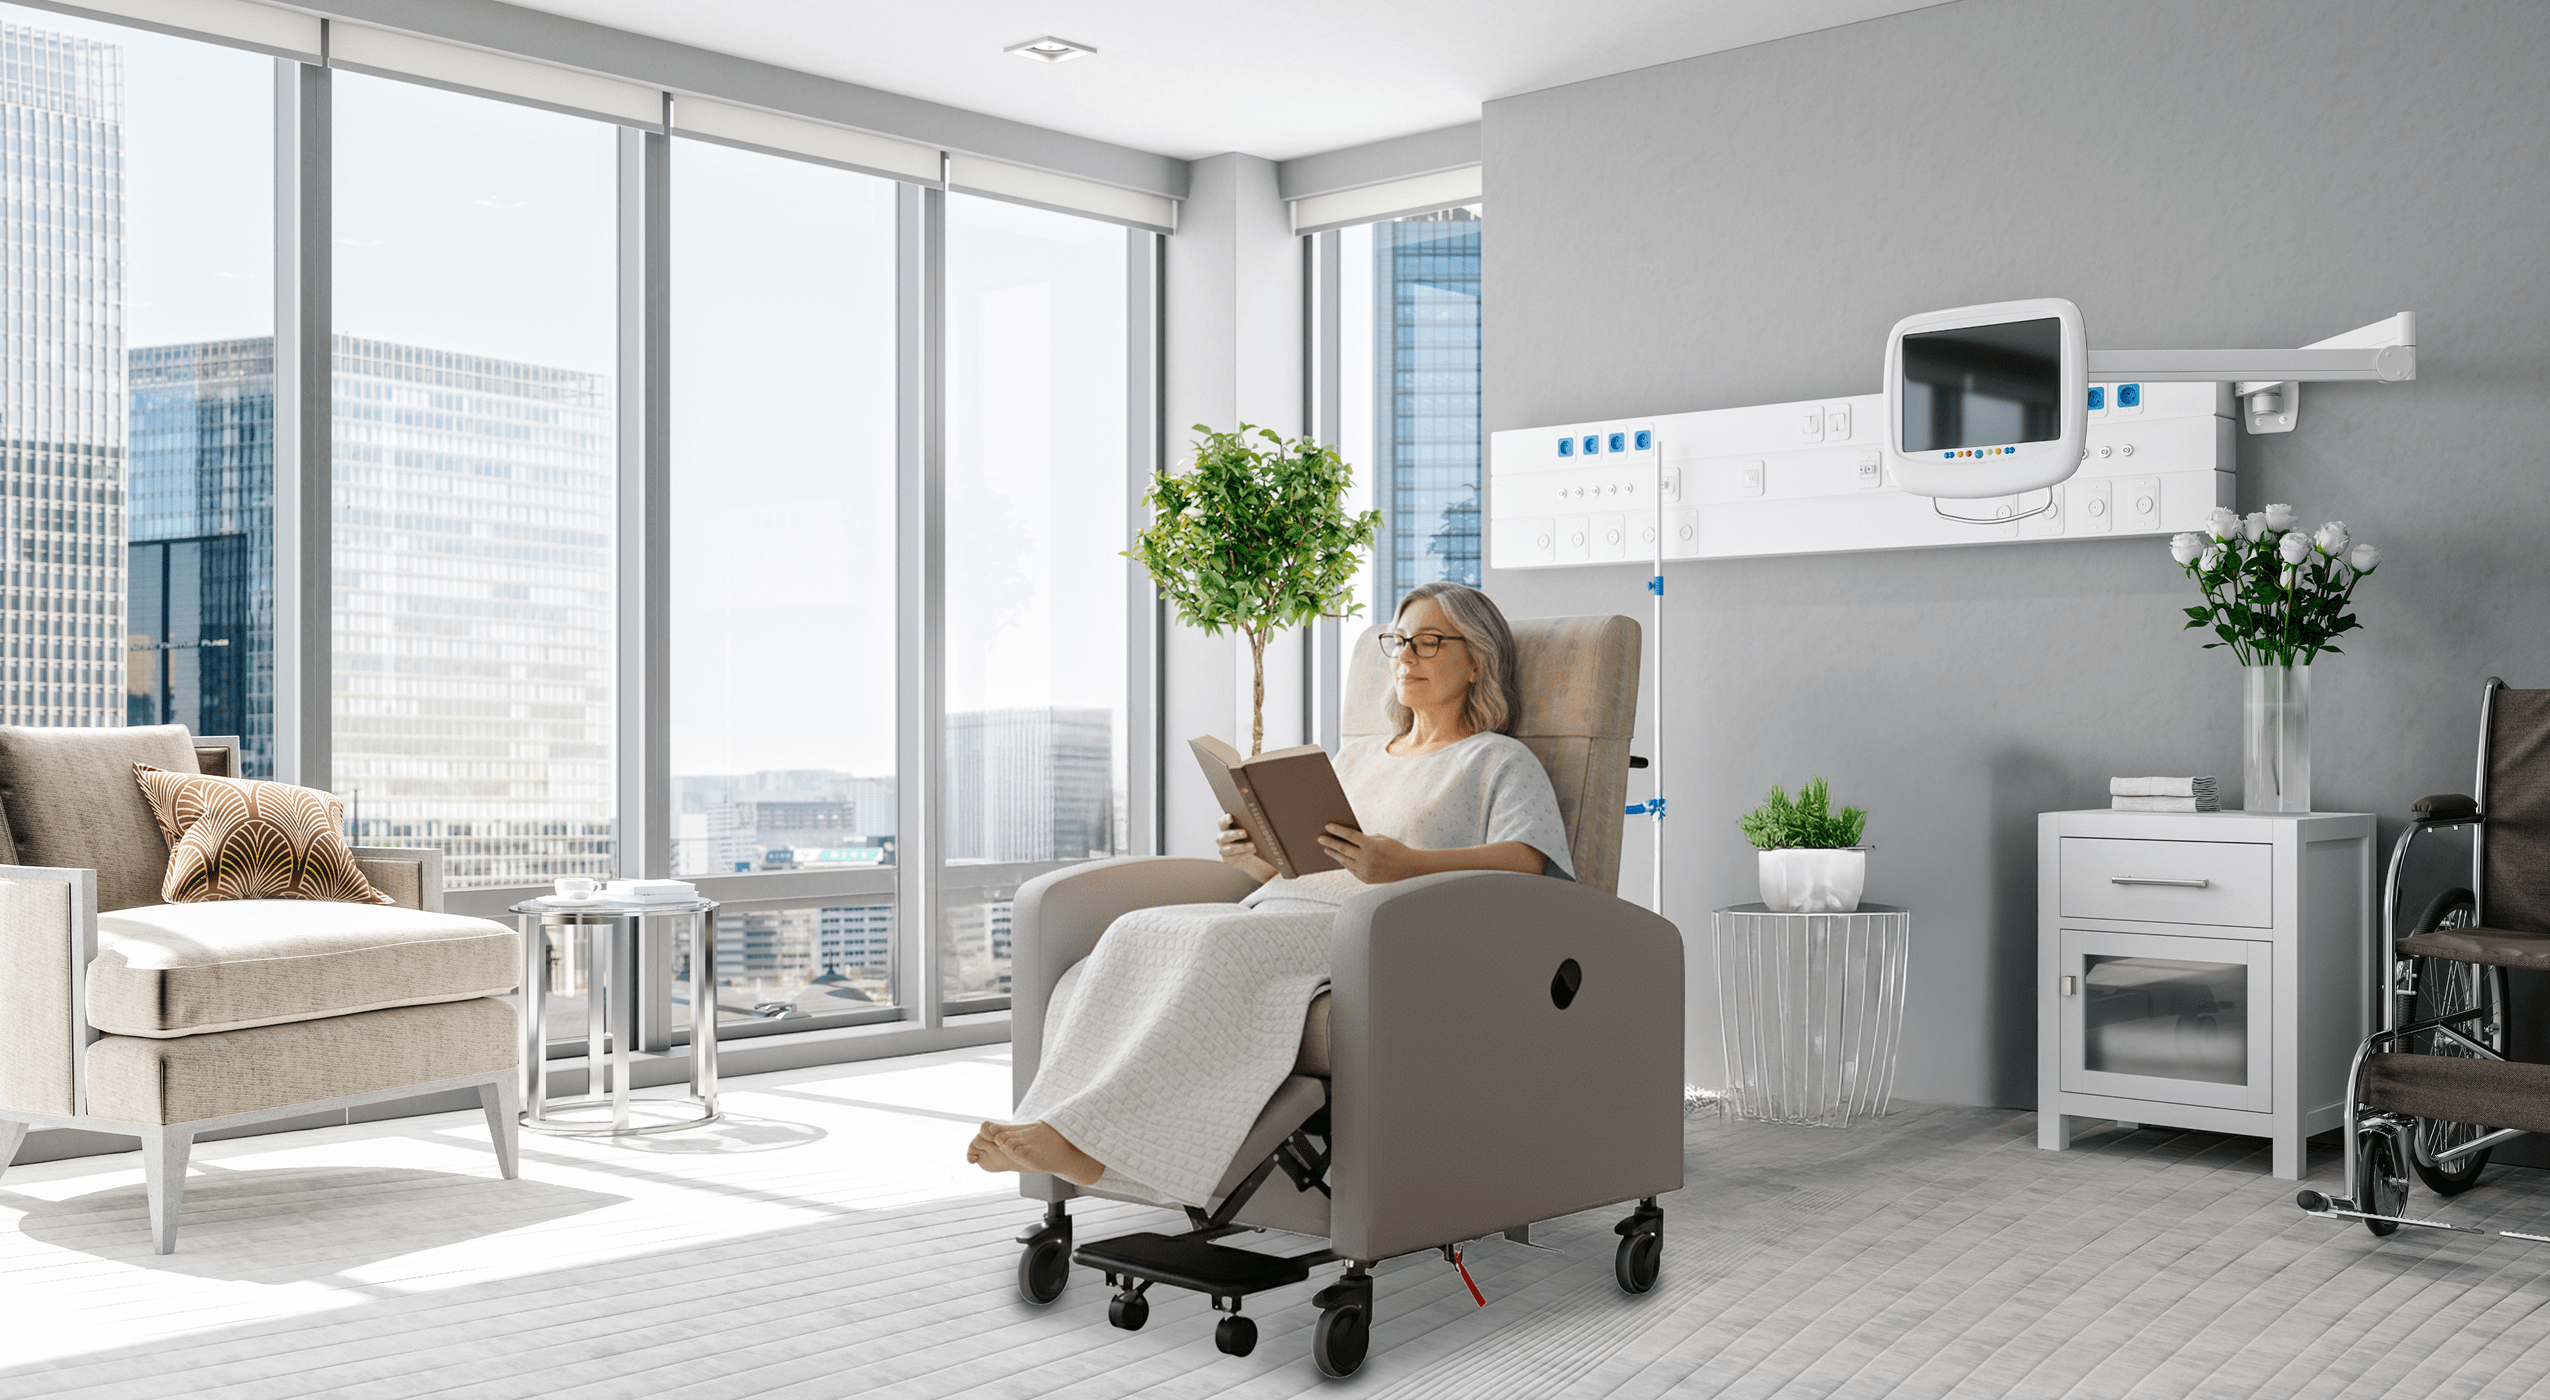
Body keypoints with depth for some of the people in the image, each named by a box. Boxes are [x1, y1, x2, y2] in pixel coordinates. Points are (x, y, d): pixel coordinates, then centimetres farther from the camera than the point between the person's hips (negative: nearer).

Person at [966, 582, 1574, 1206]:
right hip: (1281, 913, 7)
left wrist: (1404, 865, -24)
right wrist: (1255, 855, 5)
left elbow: (1526, 861, -8)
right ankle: (1054, 1129, -39)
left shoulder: (1500, 760, 12)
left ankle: (1087, 1136, -40)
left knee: (1225, 947, -34)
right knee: (1138, 934, -22)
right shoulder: (1355, 757, 32)